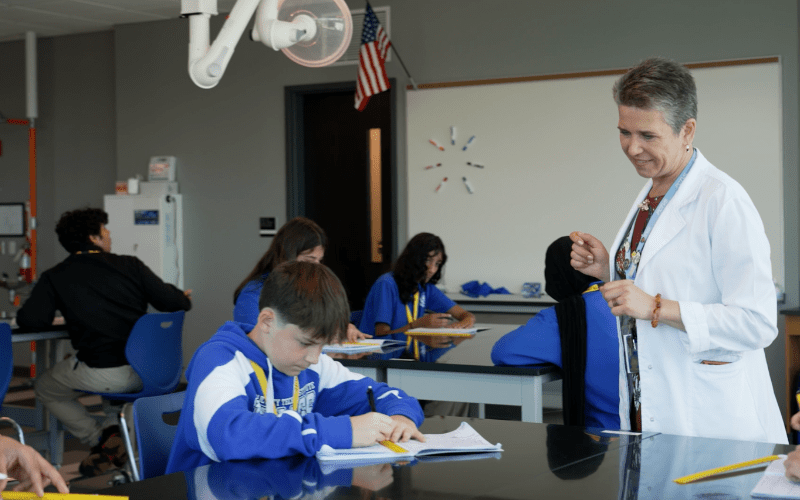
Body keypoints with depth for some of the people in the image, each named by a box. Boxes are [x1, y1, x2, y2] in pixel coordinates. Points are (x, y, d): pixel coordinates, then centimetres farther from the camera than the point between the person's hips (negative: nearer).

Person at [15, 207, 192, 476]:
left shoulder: (54, 277, 0)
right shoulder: (130, 265, 2)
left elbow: (30, 319, -8)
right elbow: (172, 302, 3)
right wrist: (183, 298, 27)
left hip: (99, 375, -3)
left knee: (45, 389, 26)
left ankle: (101, 438, 8)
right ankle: (113, 427, 19)